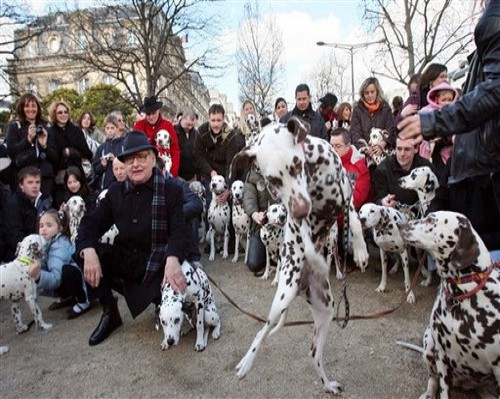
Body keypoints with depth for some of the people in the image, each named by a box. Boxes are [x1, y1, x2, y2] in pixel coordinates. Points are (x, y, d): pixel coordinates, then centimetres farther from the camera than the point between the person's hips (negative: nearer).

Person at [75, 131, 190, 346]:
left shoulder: (171, 191, -9)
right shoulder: (115, 191, 4)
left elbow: (179, 231, -17)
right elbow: (91, 223, -3)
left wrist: (172, 259, -40)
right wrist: (89, 251, -26)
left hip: (157, 265, -4)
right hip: (124, 259, 4)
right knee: (83, 253, -18)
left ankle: (160, 297, 16)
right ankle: (110, 312, 0)